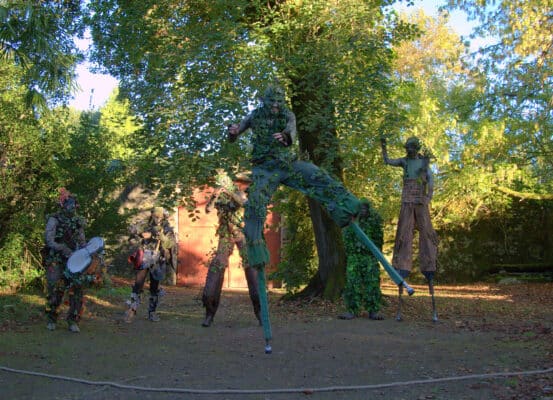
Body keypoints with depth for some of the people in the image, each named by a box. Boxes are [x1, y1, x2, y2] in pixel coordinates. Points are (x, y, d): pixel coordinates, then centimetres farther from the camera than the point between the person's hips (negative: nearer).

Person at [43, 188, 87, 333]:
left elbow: (82, 241, 18)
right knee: (55, 290, 0)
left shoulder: (78, 221, 11)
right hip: (56, 260, -4)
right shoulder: (54, 220, -5)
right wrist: (66, 250, -19)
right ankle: (51, 319, 18)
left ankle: (73, 321, 3)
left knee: (76, 289, -5)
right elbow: (49, 240, -12)